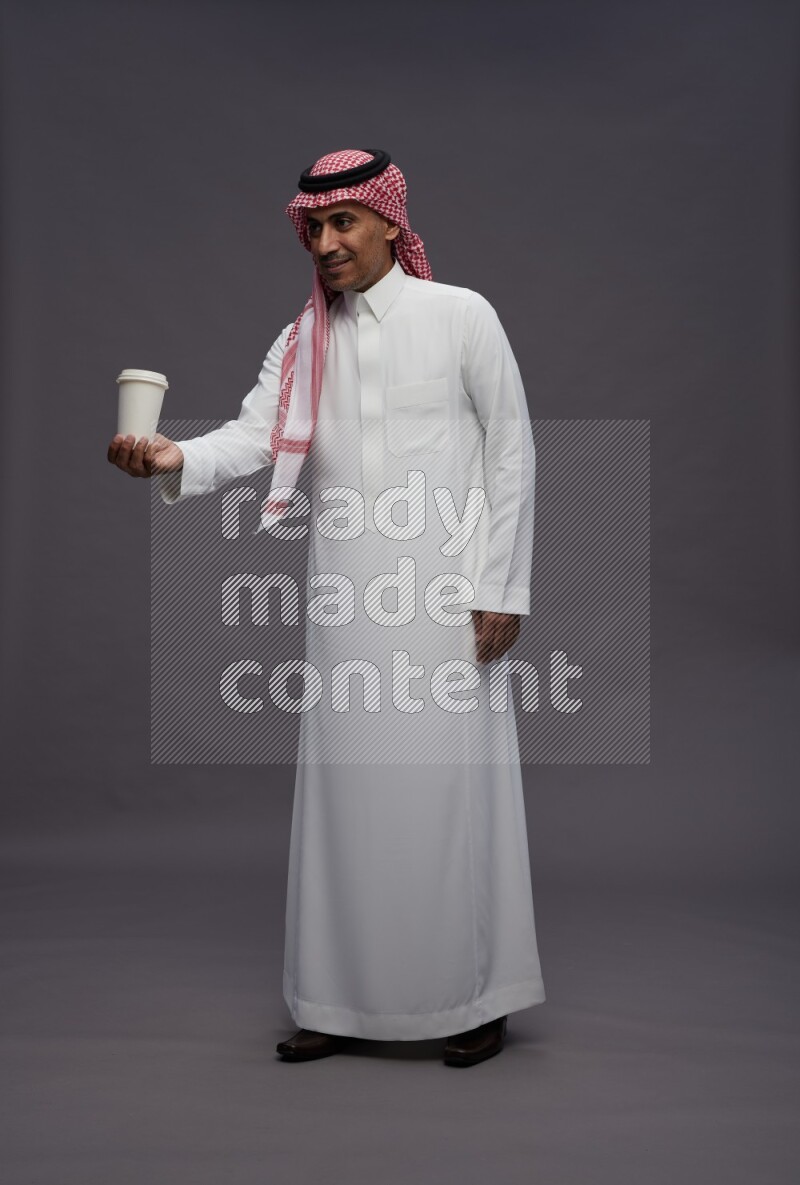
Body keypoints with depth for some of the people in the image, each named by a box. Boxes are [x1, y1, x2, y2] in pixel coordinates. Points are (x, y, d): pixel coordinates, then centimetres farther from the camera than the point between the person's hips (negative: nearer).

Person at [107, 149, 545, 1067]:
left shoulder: (460, 316, 0)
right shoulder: (299, 344, 11)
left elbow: (511, 452, -1)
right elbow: (252, 437, -3)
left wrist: (502, 589, -6)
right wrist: (173, 457, -24)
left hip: (447, 593, -4)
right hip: (346, 602, 4)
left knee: (451, 788, 0)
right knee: (344, 791, 6)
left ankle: (477, 997, 16)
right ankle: (346, 1001, 19)